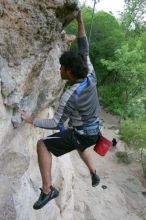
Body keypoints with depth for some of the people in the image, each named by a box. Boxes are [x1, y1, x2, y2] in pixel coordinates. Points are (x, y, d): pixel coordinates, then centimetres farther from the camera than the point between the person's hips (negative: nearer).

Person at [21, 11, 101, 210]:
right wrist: (80, 22, 0)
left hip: (79, 135, -7)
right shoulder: (91, 76, -12)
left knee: (42, 145, -3)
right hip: (93, 132, 7)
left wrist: (32, 120, -8)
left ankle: (47, 189, -1)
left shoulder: (69, 97, -28)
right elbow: (84, 52, -1)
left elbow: (56, 123, -18)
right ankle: (94, 174, 42)